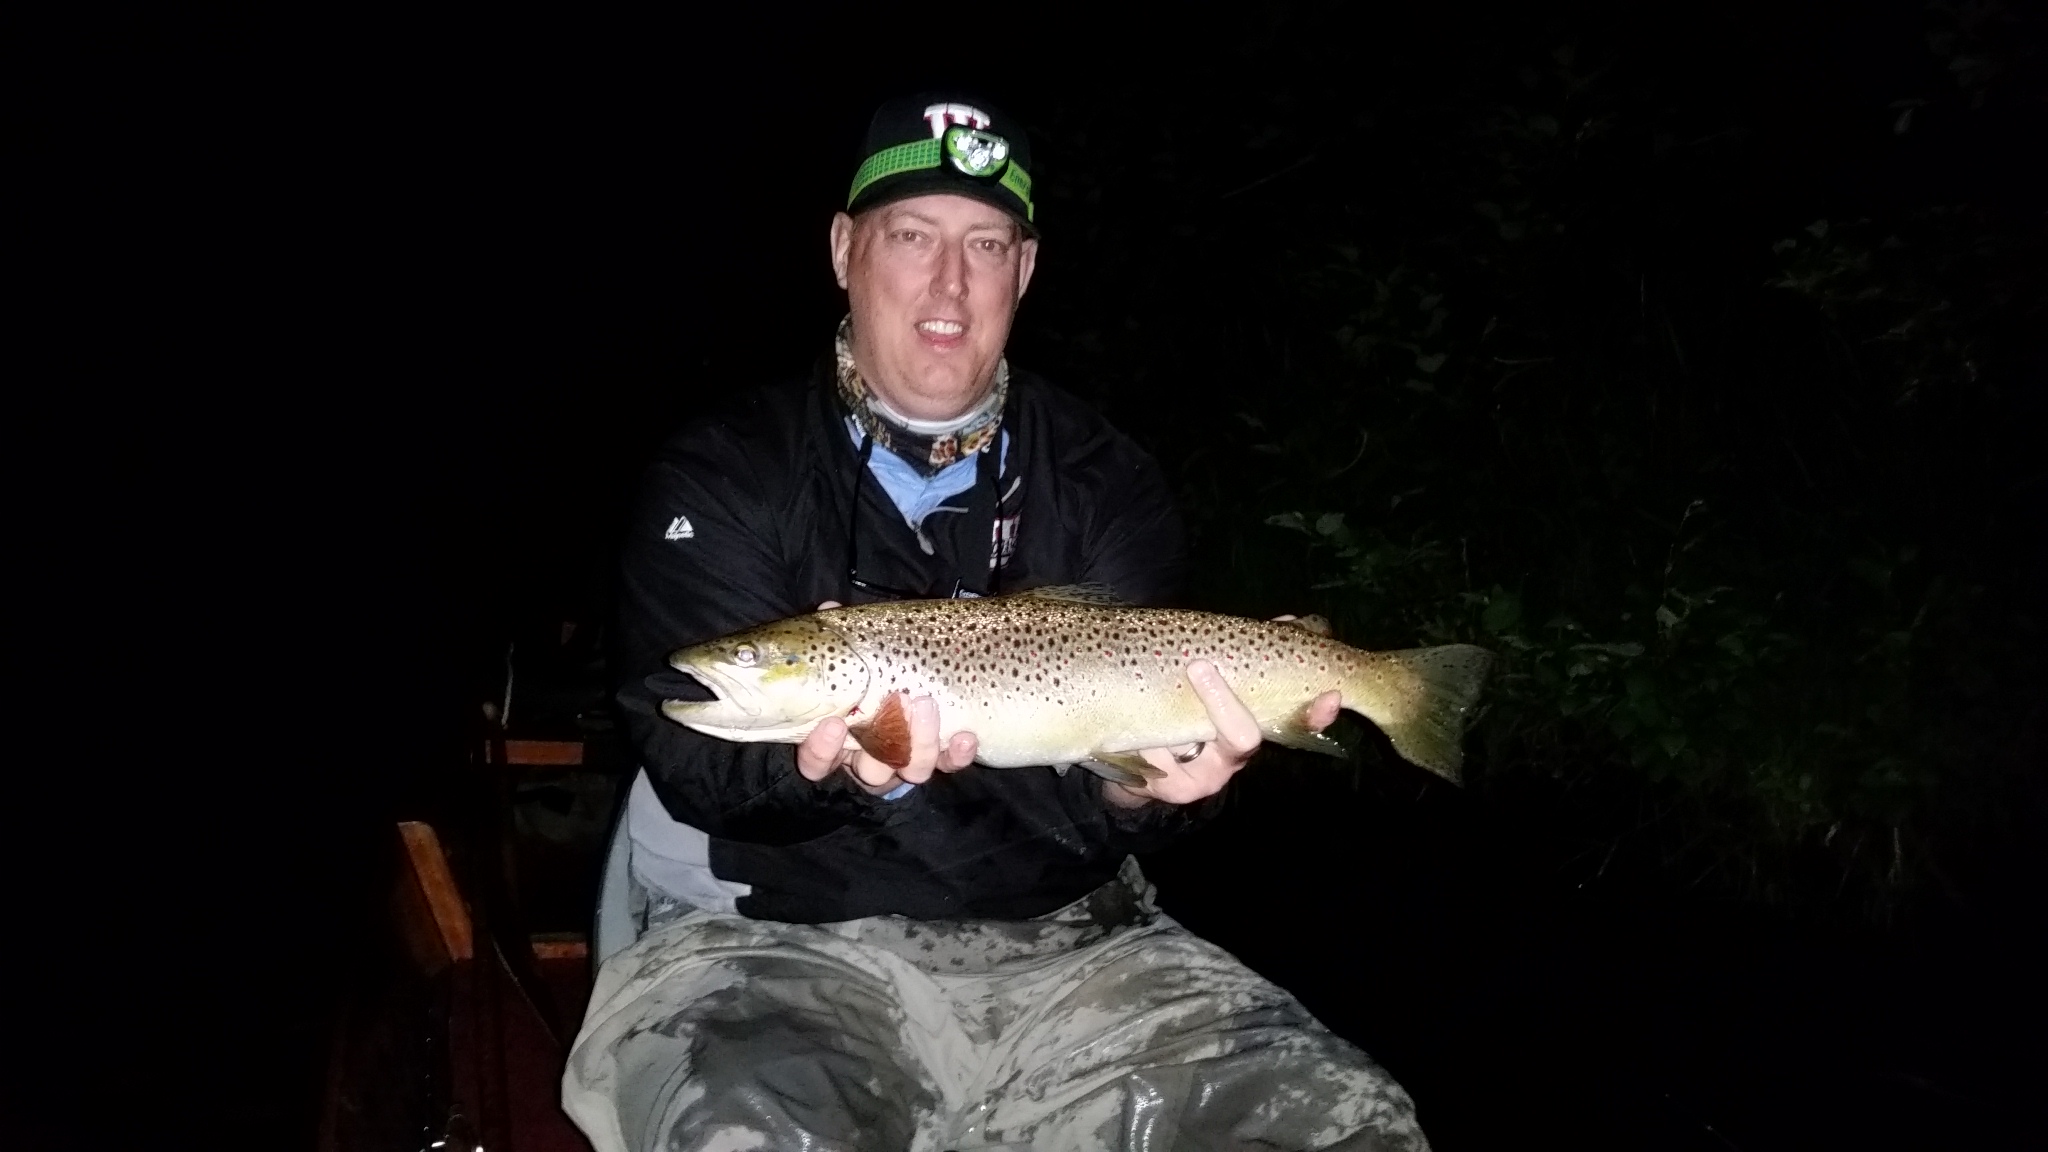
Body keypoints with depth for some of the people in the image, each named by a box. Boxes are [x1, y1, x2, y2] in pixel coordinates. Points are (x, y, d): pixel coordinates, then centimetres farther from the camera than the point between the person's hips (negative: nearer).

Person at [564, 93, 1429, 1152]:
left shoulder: (1108, 486, 5)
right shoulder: (722, 477, 0)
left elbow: (1093, 803, -2)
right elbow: (693, 756, -10)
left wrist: (1141, 787, -26)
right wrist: (837, 767, -31)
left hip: (1064, 940, 3)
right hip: (778, 935, -2)